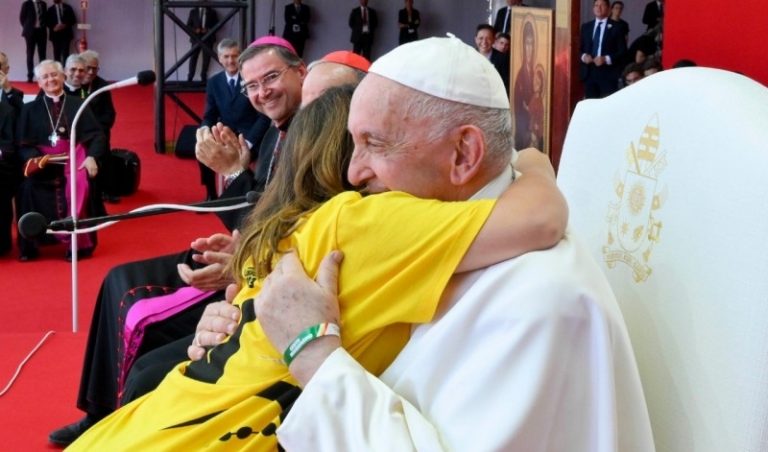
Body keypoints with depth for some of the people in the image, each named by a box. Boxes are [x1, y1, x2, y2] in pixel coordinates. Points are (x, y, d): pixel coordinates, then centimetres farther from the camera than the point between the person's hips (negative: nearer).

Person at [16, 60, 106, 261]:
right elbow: (23, 144, 7)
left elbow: (97, 135, 6)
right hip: (42, 163, 0)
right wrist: (34, 158, -15)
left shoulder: (79, 105, 15)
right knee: (29, 186, -30)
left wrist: (92, 157, -14)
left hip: (74, 159, 0)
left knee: (80, 185, -33)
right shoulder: (30, 109, 16)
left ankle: (79, 243, -20)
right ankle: (29, 245, -17)